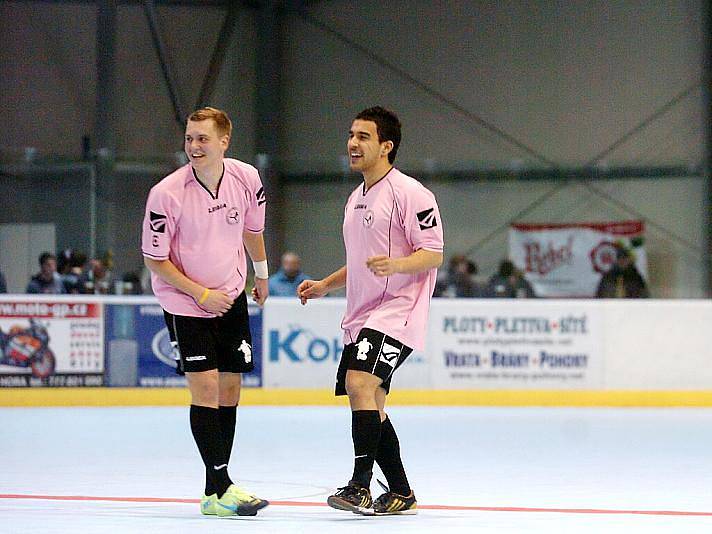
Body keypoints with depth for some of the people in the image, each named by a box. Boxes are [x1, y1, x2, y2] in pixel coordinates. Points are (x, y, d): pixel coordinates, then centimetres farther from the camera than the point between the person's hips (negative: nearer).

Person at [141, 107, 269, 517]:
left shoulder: (246, 178, -9)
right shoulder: (167, 194, -22)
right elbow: (155, 259, -13)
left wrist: (262, 275, 24)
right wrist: (201, 294, -17)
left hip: (231, 298, 5)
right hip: (184, 302, -5)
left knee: (230, 386, 7)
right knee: (205, 385, -14)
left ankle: (218, 488, 17)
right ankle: (219, 488, -13)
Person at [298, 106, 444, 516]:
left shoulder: (410, 193, -10)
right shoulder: (357, 199, 18)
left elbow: (433, 254, -15)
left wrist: (394, 265, -31)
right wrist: (324, 285, 15)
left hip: (398, 310, -10)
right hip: (362, 314, 10)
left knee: (360, 382, -25)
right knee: (369, 404, 10)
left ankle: (360, 486, -25)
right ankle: (400, 494, 19)